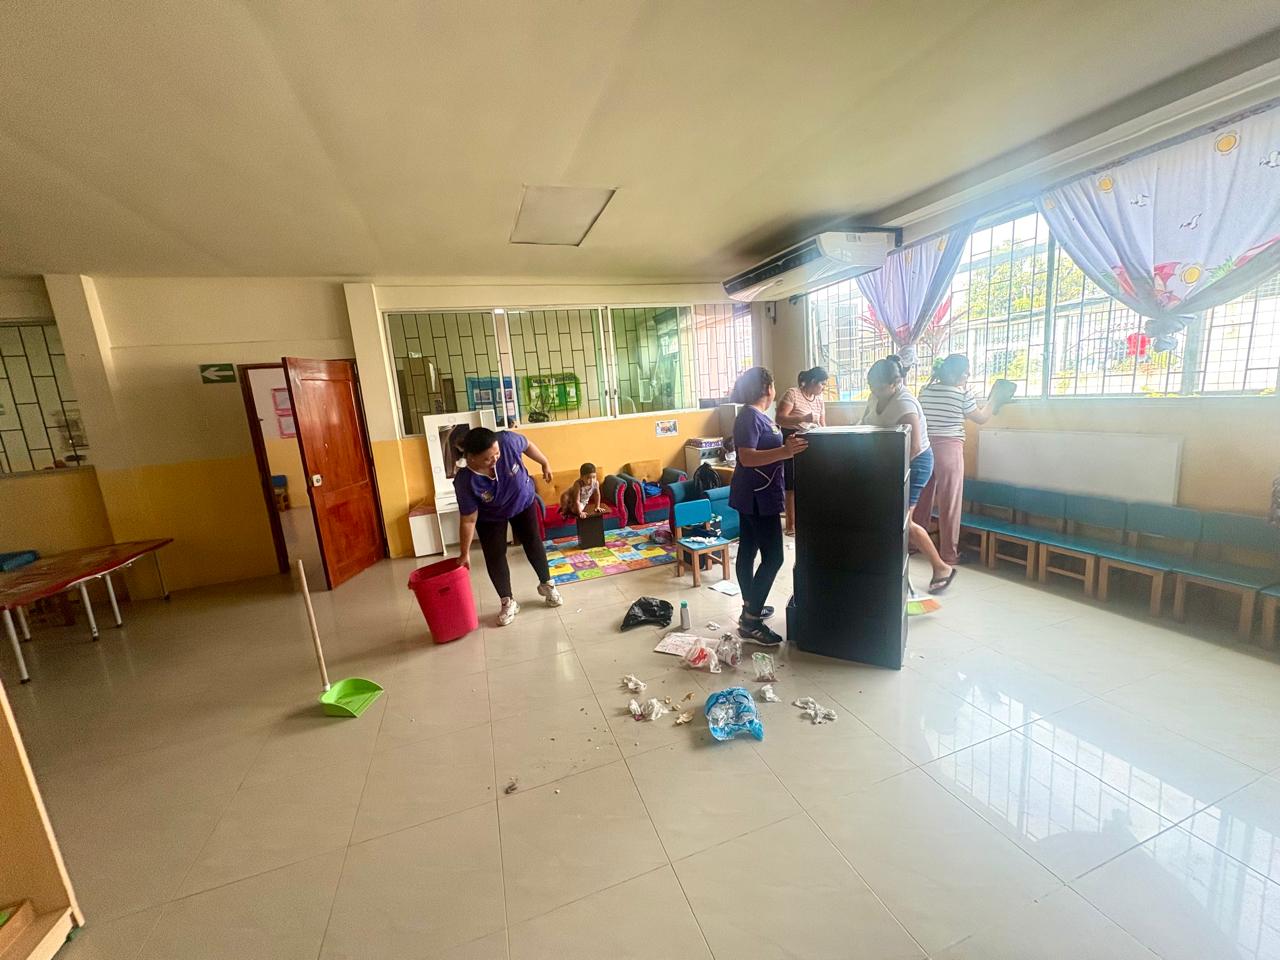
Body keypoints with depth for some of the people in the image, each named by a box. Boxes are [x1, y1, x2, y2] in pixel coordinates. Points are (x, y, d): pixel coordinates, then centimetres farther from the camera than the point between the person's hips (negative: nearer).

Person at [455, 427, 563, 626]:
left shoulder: (507, 441, -36)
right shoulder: (465, 481, -37)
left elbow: (527, 445, -12)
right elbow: (468, 520, -26)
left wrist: (545, 464, 2)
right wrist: (465, 553, -19)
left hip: (523, 502, 2)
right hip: (490, 517, -2)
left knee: (533, 543, 12)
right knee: (494, 556, 0)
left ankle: (546, 584, 33)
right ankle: (508, 602, 20)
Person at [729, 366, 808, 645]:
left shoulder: (757, 415, 14)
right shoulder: (750, 416, -17)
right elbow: (747, 457, -27)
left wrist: (789, 445, 22)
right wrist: (785, 451, -35)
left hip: (753, 495, 10)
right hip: (758, 497, -10)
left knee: (747, 551, 15)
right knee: (773, 557, -7)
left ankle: (750, 608, 29)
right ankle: (750, 622, -2)